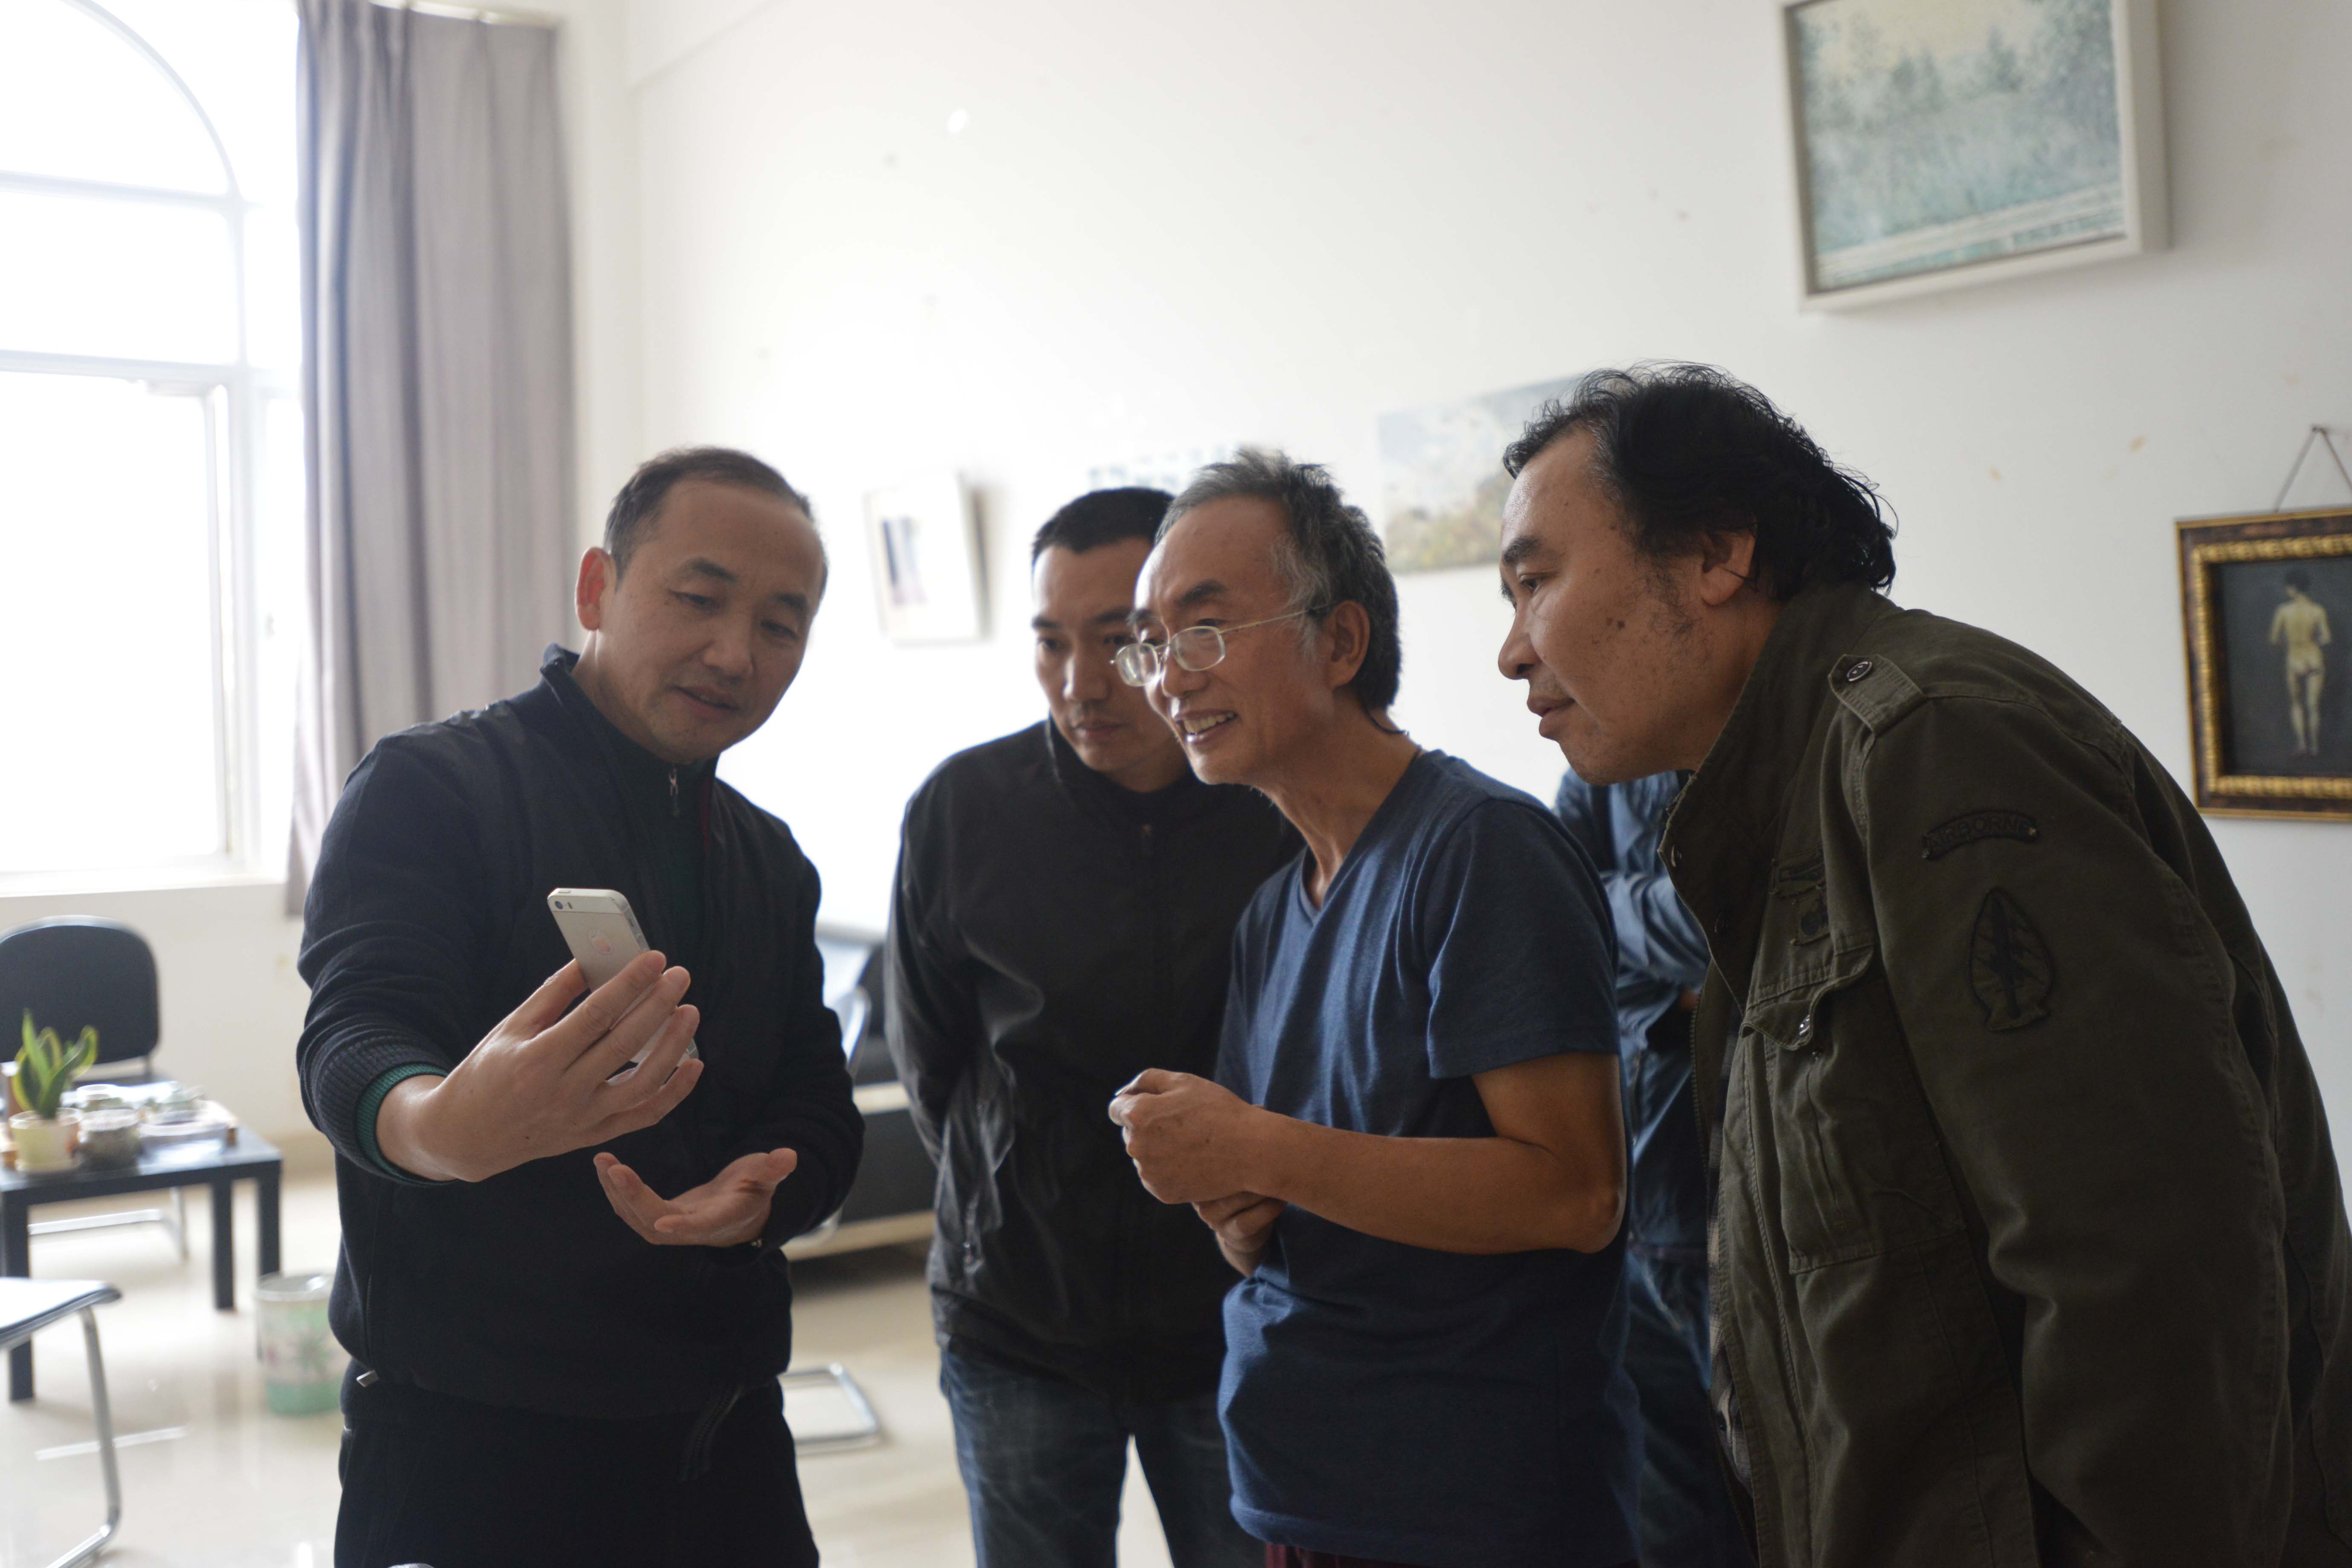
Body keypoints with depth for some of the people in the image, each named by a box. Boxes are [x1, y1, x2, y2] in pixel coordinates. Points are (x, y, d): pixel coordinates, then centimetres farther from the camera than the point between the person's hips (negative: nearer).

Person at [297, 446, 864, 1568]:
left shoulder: (770, 860, 12)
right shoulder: (430, 788, -8)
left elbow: (818, 1107, 9)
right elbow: (353, 1039, -22)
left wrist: (759, 1194, -14)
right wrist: (449, 1125, -45)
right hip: (468, 1443, -5)